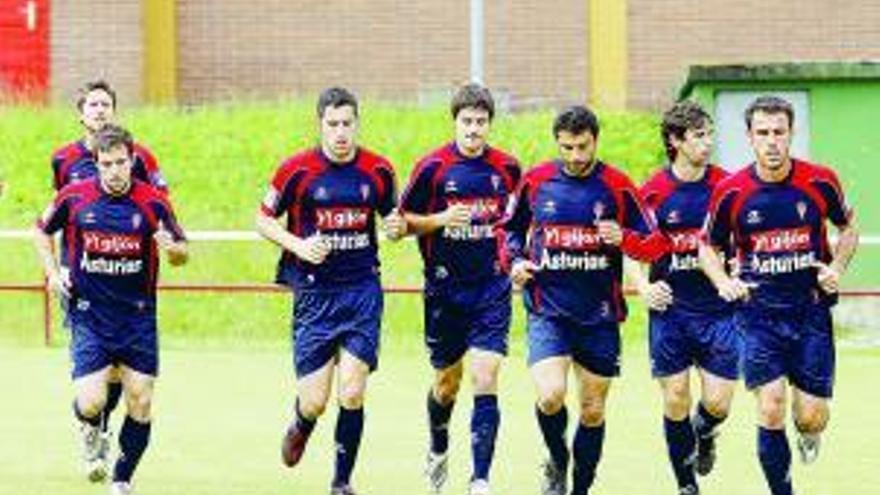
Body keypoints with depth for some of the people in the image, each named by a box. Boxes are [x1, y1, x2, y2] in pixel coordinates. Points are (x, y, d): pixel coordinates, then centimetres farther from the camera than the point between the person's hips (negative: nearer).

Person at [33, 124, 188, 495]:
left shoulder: (152, 202, -6)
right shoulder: (74, 197, -4)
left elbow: (181, 253, 3)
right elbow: (42, 231, 14)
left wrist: (173, 249, -20)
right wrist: (53, 273, 3)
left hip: (138, 315, 1)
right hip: (89, 315, -1)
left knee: (140, 405, 1)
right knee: (91, 403, -13)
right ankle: (91, 431, 24)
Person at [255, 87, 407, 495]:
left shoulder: (378, 170, 0)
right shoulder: (297, 170, -6)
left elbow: (391, 216, 15)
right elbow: (263, 219, 4)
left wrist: (397, 227, -9)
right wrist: (299, 246, -13)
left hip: (362, 291, 1)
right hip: (314, 293, -1)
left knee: (352, 395, -8)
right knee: (314, 403, -3)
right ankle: (301, 426, 35)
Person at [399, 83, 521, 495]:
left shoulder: (507, 167, 0)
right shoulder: (433, 166, -6)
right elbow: (405, 220, 0)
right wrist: (441, 220, -17)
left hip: (492, 288, 0)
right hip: (445, 288, 0)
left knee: (486, 382, -11)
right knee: (447, 382, 14)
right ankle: (438, 449, 43)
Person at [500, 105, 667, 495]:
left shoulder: (617, 186, -4)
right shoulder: (536, 181, 0)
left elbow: (655, 245, -1)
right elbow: (510, 228, 16)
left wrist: (623, 239, -21)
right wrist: (515, 261, -2)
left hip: (599, 314, 1)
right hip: (548, 310, -1)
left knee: (593, 411, 9)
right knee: (550, 396, -20)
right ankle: (557, 462, 10)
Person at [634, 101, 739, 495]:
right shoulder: (654, 192, -5)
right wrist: (644, 287, -11)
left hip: (719, 310, 1)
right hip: (670, 309, -1)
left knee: (718, 403, -4)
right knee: (675, 401, 1)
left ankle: (703, 433, 32)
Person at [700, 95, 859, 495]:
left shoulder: (819, 182, -5)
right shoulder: (730, 192, -6)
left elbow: (848, 228, 13)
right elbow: (709, 247, 8)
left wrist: (837, 267, -5)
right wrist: (724, 282, -11)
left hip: (812, 309, 1)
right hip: (759, 312, -1)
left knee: (812, 417, 0)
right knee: (771, 410, -12)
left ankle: (808, 433, 38)